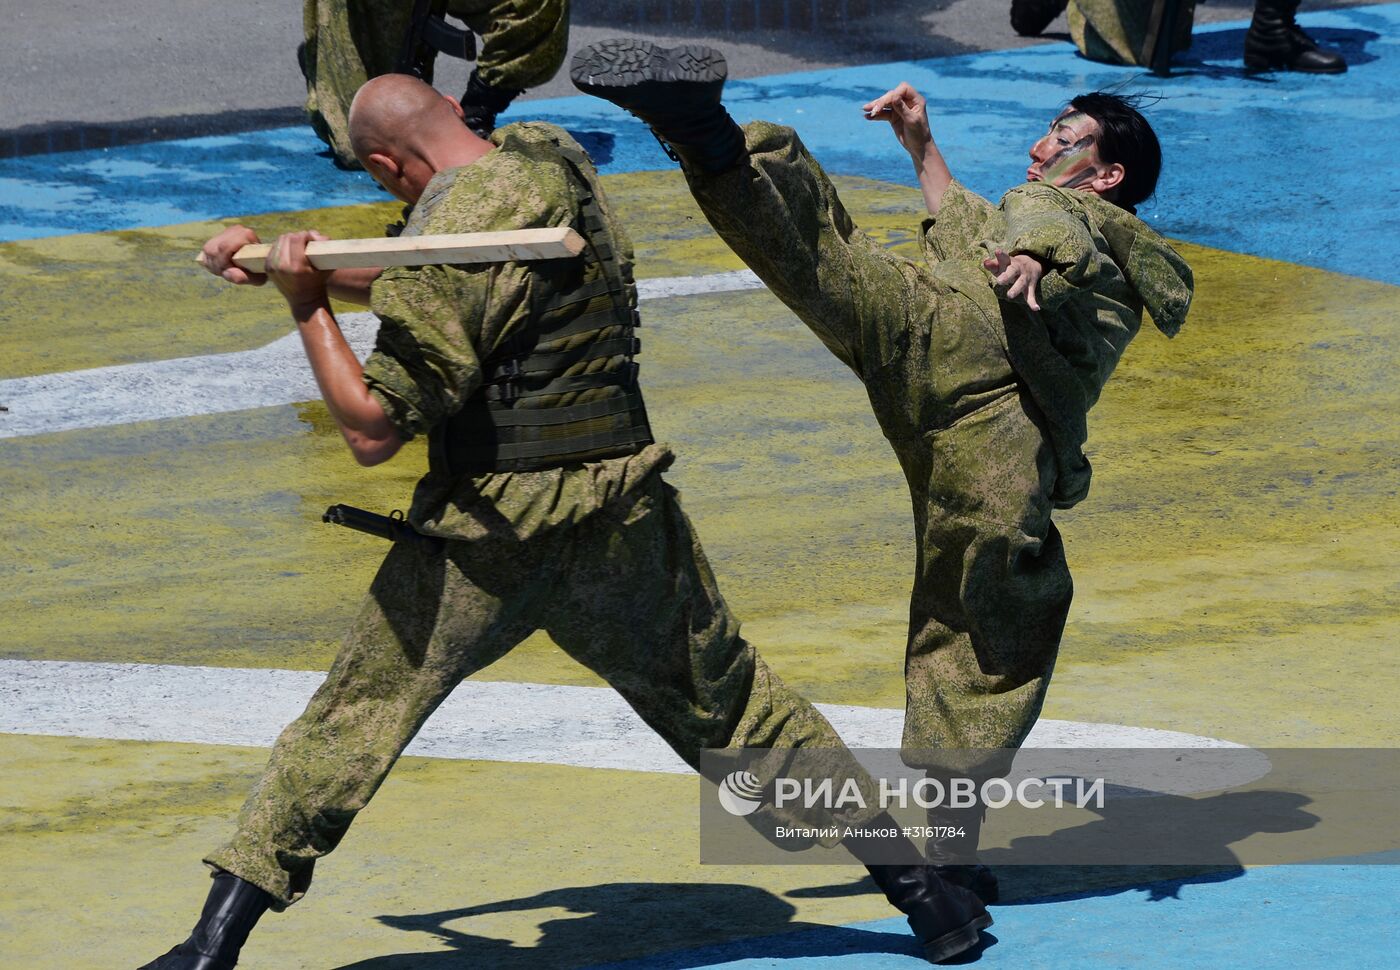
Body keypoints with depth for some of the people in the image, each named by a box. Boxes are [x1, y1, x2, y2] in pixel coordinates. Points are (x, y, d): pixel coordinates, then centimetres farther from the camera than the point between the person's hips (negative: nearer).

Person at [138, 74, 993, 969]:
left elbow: (372, 431, -15)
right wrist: (283, 255, 11)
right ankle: (916, 884, 19)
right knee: (730, 706, 17)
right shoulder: (551, 158, 4)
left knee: (350, 720, 6)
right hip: (621, 527, 5)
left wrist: (307, 306, -6)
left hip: (485, 539, -5)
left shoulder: (447, 242, -16)